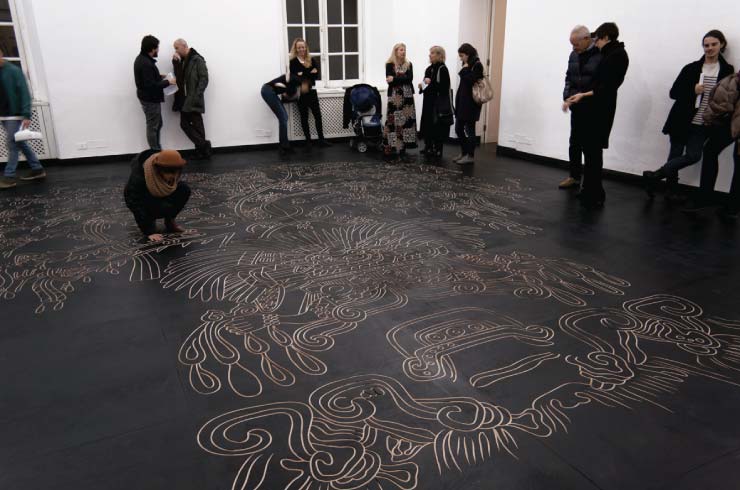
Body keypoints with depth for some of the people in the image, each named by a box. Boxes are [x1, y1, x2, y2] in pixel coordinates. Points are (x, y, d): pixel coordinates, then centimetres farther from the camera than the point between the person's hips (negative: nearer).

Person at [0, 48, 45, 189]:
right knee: (20, 144, 11)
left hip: (15, 115, -7)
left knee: (12, 145, -4)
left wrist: (26, 115, -21)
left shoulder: (14, 71, -10)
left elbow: (24, 94, -14)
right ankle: (38, 169, 20)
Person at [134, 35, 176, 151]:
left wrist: (160, 77, 9)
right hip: (150, 99, -10)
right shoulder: (146, 63, -25)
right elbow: (150, 85, -27)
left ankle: (156, 151, 27)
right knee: (153, 126, 0)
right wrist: (168, 82, -18)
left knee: (157, 124, 19)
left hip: (148, 98, 10)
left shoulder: (142, 59, 8)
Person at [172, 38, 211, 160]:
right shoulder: (181, 61, 15)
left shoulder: (197, 59, -7)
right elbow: (178, 77, 7)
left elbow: (204, 78, -13)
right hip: (184, 99, 8)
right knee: (184, 124, 3)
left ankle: (202, 148, 6)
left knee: (197, 125, -5)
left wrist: (197, 95, -20)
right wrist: (176, 63, -5)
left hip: (194, 100, -8)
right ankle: (203, 146, 5)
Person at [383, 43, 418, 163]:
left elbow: (410, 78, -5)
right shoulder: (390, 65, 0)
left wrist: (395, 79, -13)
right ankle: (392, 151, -4)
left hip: (407, 97, 4)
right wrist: (403, 79, -12)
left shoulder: (409, 64, 12)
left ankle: (402, 151, 8)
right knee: (394, 123, -8)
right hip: (395, 97, -4)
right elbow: (390, 80, -12)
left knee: (406, 121, 2)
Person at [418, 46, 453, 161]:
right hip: (428, 102, 8)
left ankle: (438, 150, 5)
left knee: (438, 128, -3)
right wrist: (422, 86, 1)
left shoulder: (443, 69, -11)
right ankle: (429, 148, 20)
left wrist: (430, 83, -18)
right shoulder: (429, 69, 12)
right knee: (427, 125, 9)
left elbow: (444, 87, -19)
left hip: (439, 103, -8)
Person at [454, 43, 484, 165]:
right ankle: (464, 152, 23)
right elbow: (464, 84, 14)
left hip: (471, 103, -8)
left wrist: (465, 70, -11)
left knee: (469, 130, -3)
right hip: (462, 102, 8)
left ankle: (470, 156, 5)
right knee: (458, 129, 10)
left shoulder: (477, 65, -9)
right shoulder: (467, 66, 15)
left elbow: (471, 80, -23)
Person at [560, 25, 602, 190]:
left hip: (594, 108, -6)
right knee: (575, 142, 11)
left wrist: (584, 96, -18)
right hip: (576, 107, 7)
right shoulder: (574, 55, 9)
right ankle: (574, 177, 23)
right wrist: (567, 98, 4)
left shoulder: (602, 54, -13)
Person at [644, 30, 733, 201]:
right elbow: (673, 93, 1)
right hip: (681, 121, -1)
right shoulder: (692, 68, 1)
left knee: (693, 156, -6)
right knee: (676, 154, 1)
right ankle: (672, 190, 12)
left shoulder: (727, 71, 4)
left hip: (701, 124, 1)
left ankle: (654, 176, 4)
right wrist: (693, 91, -14)